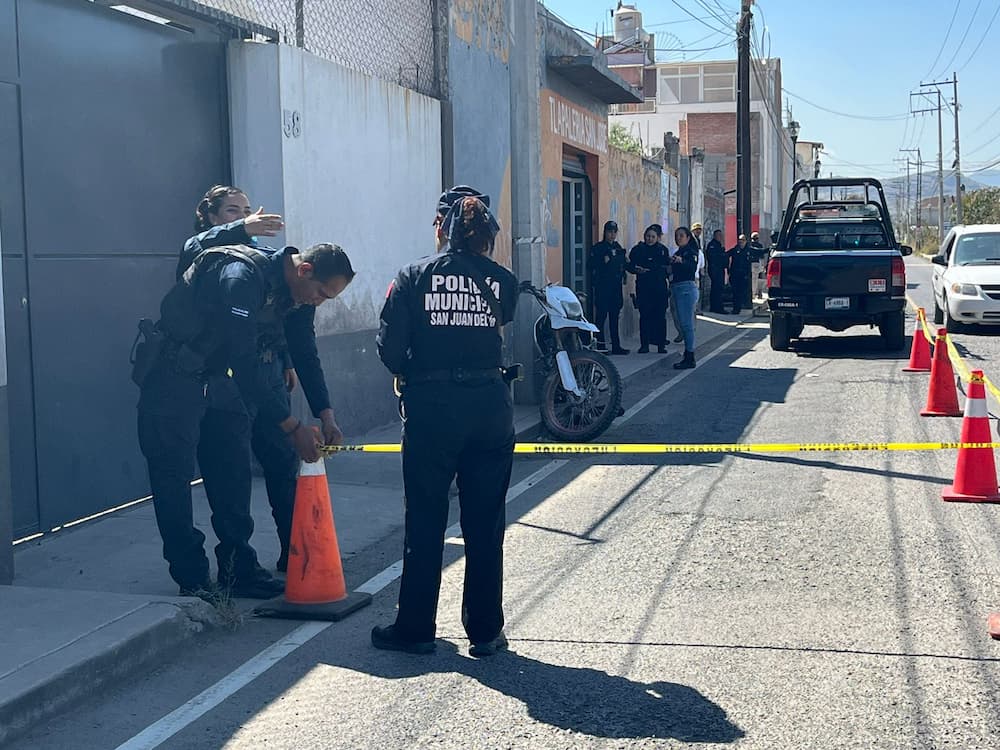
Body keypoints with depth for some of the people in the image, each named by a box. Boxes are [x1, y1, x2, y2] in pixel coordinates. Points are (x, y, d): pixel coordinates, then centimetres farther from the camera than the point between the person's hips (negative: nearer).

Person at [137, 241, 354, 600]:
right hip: (172, 378, -9)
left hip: (216, 376, 9)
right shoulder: (242, 277, -31)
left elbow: (305, 353, 8)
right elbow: (244, 363, -32)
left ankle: (238, 569, 17)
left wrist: (326, 417, 0)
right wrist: (292, 426, -28)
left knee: (234, 472, 9)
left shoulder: (292, 288, -3)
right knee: (175, 477, -5)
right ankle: (192, 581, 1)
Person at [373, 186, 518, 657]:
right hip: (491, 406, 2)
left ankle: (415, 628, 17)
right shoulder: (501, 280, 0)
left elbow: (389, 344, -7)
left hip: (431, 407, -1)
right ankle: (485, 631, 16)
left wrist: (411, 376, 10)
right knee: (485, 525, 9)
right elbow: (503, 327, 7)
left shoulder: (414, 276, -4)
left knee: (424, 524, 9)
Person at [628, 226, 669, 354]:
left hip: (660, 288, 1)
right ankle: (644, 345, 4)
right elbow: (630, 266, 2)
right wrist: (637, 270, -17)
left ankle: (661, 344, 5)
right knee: (644, 316, -2)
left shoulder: (663, 250, 9)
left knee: (660, 316, -1)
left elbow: (666, 269, 12)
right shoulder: (637, 250, 5)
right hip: (643, 288, -1)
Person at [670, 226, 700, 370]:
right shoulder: (678, 253, 20)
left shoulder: (691, 252, -5)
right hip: (677, 289, 9)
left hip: (687, 288, -9)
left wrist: (681, 261, -40)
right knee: (685, 324, 10)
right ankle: (687, 356, 14)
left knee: (687, 324, -11)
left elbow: (693, 266, -23)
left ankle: (690, 358, -11)